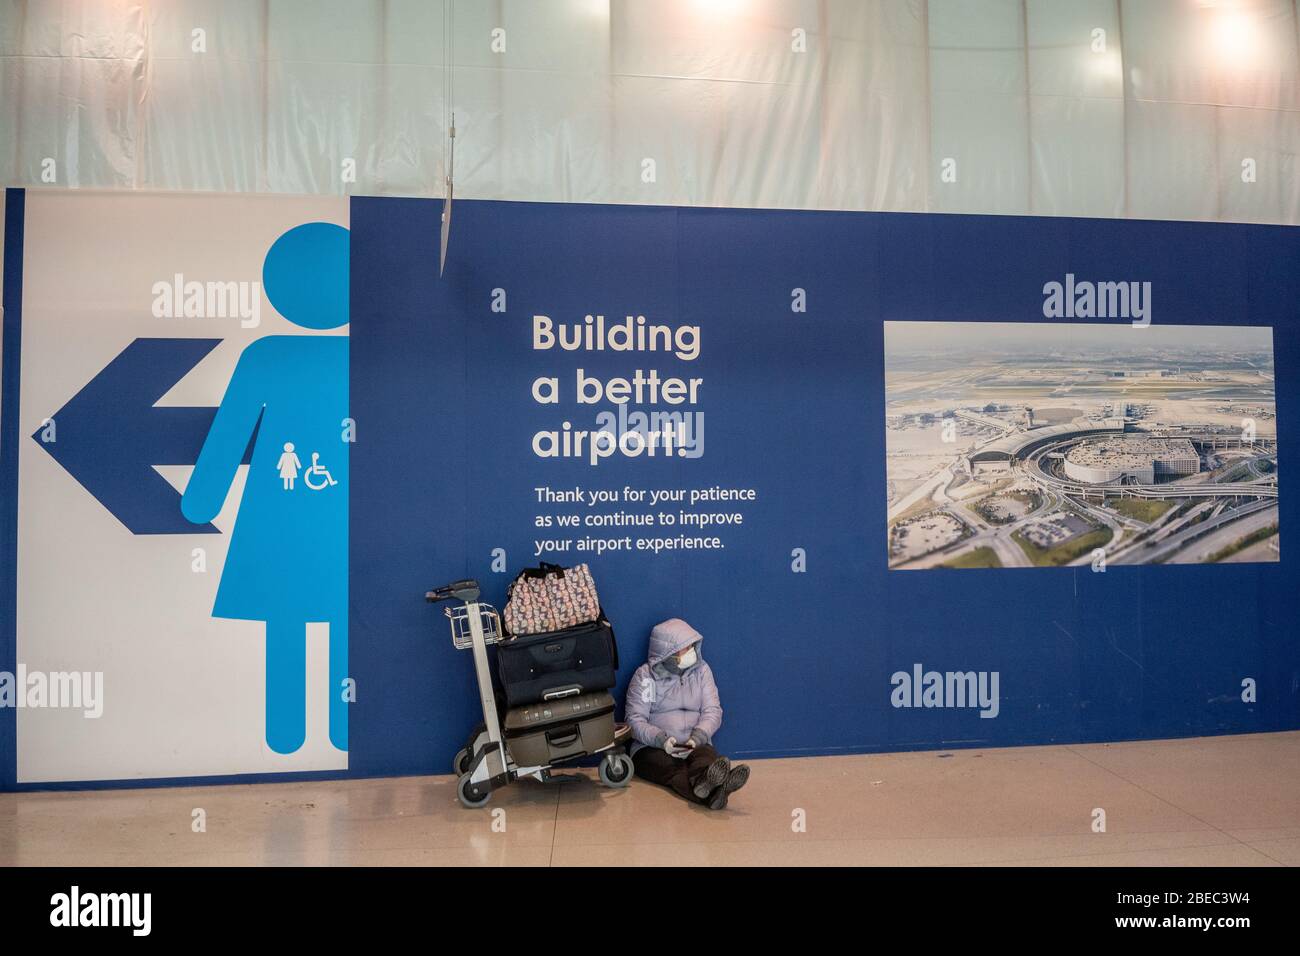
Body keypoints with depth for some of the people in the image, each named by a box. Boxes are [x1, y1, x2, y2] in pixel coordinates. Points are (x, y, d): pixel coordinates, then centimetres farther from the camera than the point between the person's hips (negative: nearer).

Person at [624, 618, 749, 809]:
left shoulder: (701, 670, 12)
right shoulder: (645, 675, 3)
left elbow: (713, 711, 4)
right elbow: (635, 720, -3)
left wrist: (698, 737, -18)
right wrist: (661, 739, -23)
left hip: (695, 746, 2)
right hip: (652, 748, -2)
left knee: (706, 756, -34)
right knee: (672, 770, -36)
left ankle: (705, 783, -70)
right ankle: (712, 794, -68)